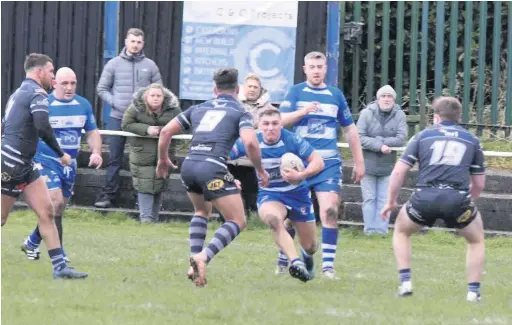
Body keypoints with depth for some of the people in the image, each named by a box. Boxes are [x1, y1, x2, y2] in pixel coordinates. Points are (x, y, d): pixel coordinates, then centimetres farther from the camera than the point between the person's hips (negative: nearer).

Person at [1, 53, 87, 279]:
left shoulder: (18, 93, 19)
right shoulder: (37, 93, -10)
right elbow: (42, 128, -23)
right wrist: (61, 154, -12)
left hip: (25, 165, 9)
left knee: (46, 212, 3)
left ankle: (60, 267, 0)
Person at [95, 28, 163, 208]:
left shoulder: (150, 66, 6)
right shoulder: (114, 64, 4)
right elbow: (102, 89, 7)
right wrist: (115, 103, -9)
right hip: (117, 119, 0)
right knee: (114, 159, 2)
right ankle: (108, 195, 4)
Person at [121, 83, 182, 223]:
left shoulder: (173, 109, -5)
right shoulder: (136, 108, -8)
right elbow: (126, 125, -8)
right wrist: (146, 129, -20)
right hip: (142, 153, -2)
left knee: (159, 187, 6)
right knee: (144, 186, -9)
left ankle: (154, 218, 16)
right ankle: (145, 218, -6)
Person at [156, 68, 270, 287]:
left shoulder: (199, 109, 22)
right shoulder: (240, 112, 9)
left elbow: (166, 131, 20)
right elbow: (250, 142, -9)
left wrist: (163, 159, 34)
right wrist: (260, 170, 4)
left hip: (189, 165, 5)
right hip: (213, 168, -5)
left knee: (202, 211, 32)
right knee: (237, 221, 3)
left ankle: (194, 263, 14)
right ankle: (203, 257, -21)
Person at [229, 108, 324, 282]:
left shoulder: (292, 140, -18)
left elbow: (318, 162, -16)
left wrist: (300, 175, -32)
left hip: (297, 193, 1)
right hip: (269, 195, -1)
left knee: (310, 246, 10)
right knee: (273, 218, -40)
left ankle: (308, 257, 50)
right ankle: (296, 262, -45)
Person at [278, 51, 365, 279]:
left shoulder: (336, 95, 11)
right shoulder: (295, 92, 6)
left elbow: (350, 129, 18)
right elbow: (282, 120, -6)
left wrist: (359, 162, 16)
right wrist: (302, 112, -24)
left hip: (328, 163, 0)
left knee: (329, 210, -15)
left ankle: (328, 265, -13)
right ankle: (283, 260, 22)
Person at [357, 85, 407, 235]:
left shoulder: (399, 115, -4)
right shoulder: (367, 114, -8)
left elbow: (401, 138, -12)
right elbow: (360, 138, -14)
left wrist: (377, 140, -17)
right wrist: (380, 146, -24)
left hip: (388, 166, 1)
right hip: (368, 164, -1)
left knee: (384, 199, 4)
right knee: (369, 199, 3)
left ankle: (382, 230, 8)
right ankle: (370, 230, 8)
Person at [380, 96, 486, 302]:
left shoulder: (423, 136, 17)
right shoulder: (471, 140, 20)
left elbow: (399, 171, 11)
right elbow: (479, 184, 22)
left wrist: (391, 202, 23)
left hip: (425, 197, 0)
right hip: (458, 198, 0)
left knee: (401, 231, 29)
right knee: (476, 241, 26)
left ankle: (405, 283, 17)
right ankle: (473, 291, 13)